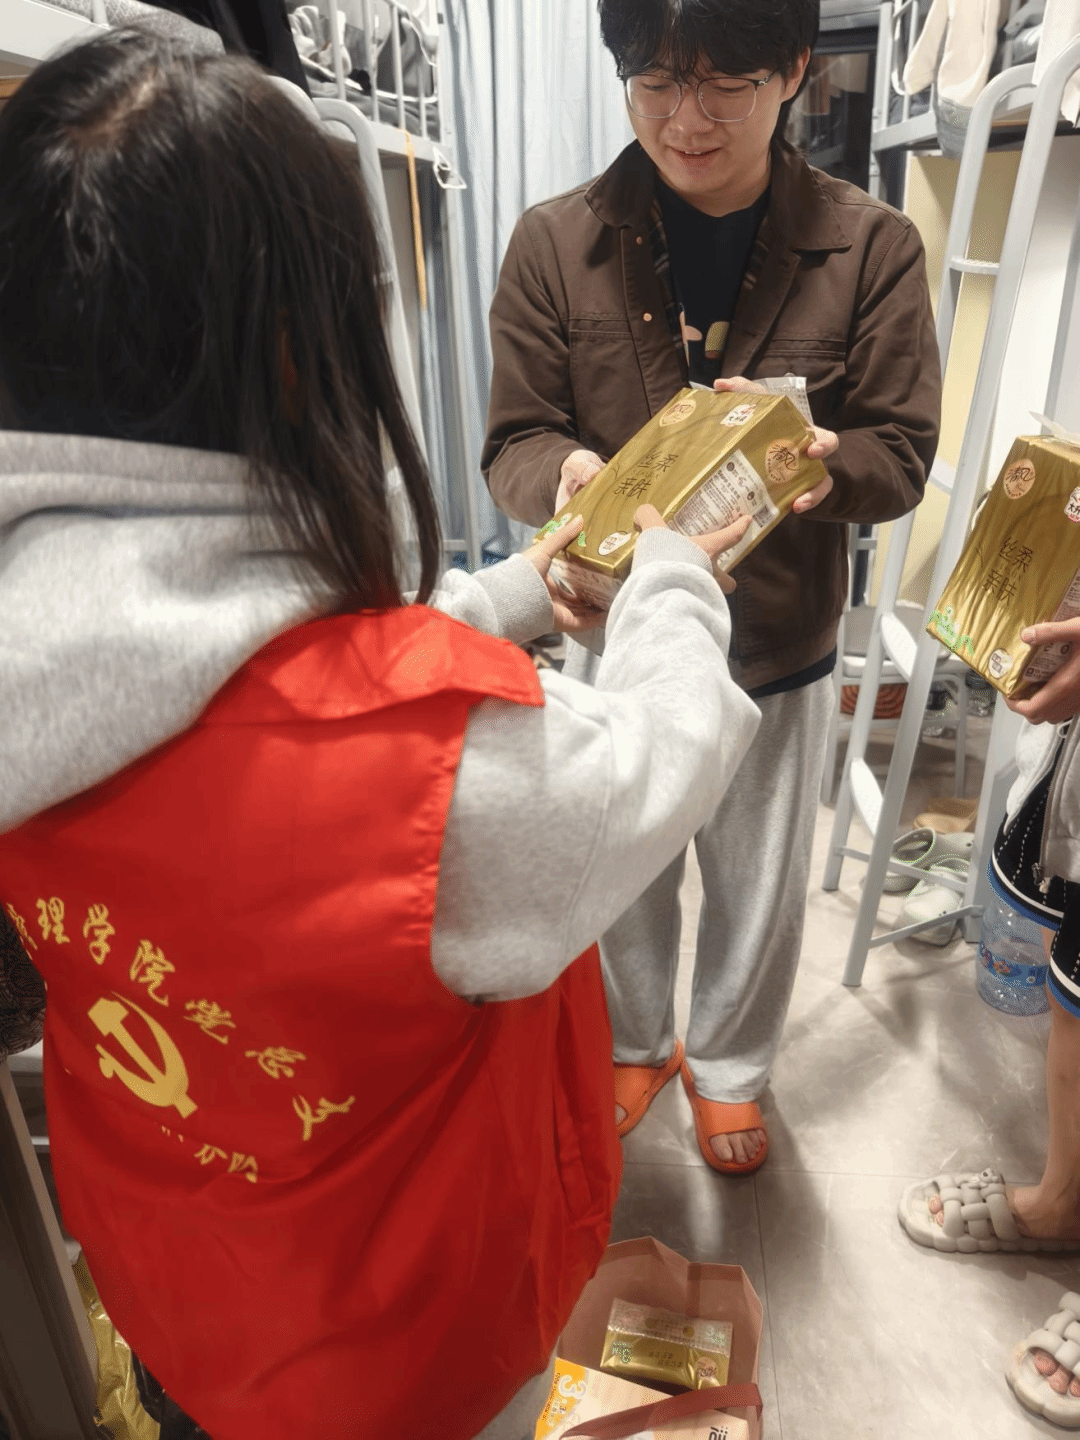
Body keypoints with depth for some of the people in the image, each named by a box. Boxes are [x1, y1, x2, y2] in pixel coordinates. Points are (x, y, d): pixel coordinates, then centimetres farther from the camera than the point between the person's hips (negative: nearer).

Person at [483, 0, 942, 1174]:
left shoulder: (871, 249, -8)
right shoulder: (555, 243, -7)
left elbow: (902, 454, -7)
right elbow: (514, 439, -7)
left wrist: (816, 461, -30)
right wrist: (569, 473, -31)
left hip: (780, 657, 1)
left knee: (760, 895, 18)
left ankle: (727, 1064, 50)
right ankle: (635, 1044, 51)